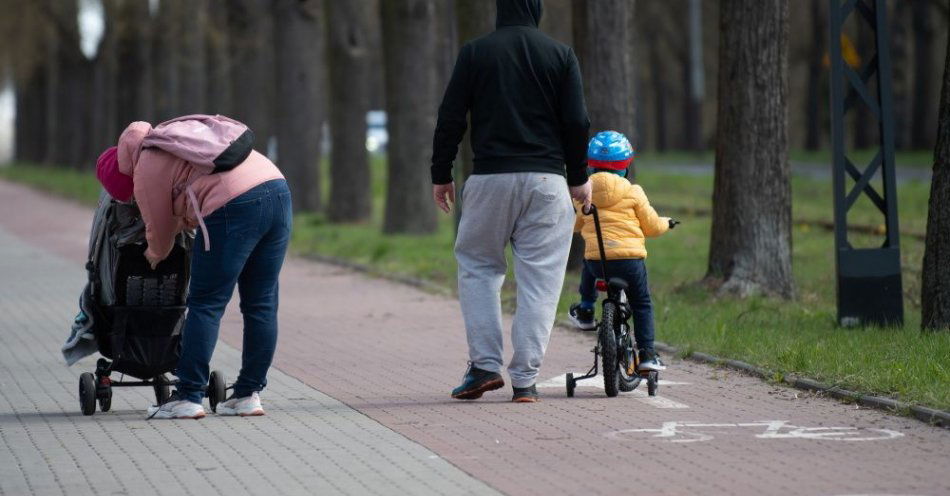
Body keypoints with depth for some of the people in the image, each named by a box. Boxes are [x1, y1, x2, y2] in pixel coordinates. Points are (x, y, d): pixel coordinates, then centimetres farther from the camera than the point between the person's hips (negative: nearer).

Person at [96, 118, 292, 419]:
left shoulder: (147, 171, 5)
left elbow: (159, 233, 16)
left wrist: (153, 256, 35)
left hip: (234, 206, -8)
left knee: (206, 305, 0)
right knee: (261, 305, 11)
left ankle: (188, 398, 1)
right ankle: (249, 394, 17)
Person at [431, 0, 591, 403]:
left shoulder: (475, 53, 1)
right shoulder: (561, 55, 3)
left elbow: (450, 120, 0)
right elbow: (577, 123, 1)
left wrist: (441, 175, 10)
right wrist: (578, 178, 12)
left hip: (490, 178, 0)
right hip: (546, 180, 0)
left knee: (477, 267, 15)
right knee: (539, 279, 4)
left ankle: (485, 365, 3)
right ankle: (525, 380, 0)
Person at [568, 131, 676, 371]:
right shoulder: (633, 193, 1)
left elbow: (575, 224, 18)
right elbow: (652, 226, 8)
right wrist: (667, 224, 30)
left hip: (596, 260, 2)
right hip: (630, 258, -2)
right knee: (642, 304, 16)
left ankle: (585, 310, 35)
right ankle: (646, 353, 9)